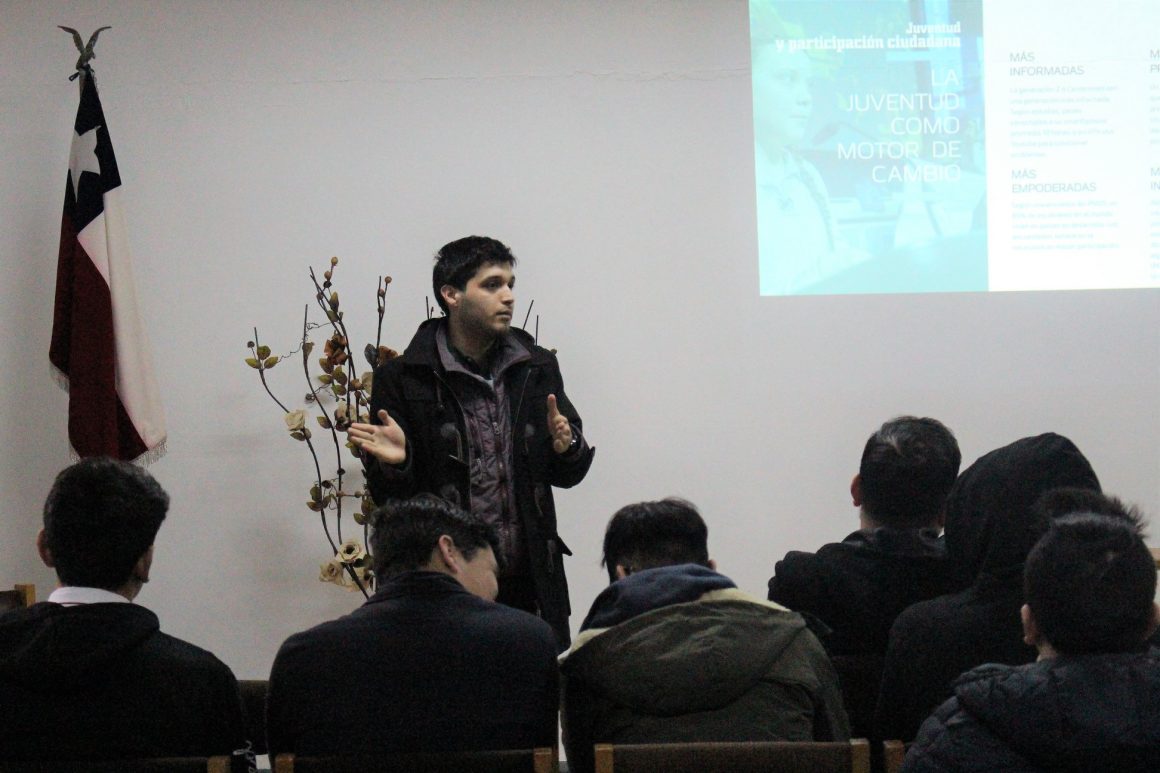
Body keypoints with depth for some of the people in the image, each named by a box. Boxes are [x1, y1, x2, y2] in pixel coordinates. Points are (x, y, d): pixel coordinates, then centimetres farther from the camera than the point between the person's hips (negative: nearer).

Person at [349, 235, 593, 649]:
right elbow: (389, 498, 2)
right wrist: (393, 464, -19)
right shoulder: (402, 379, -2)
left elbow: (567, 474, 14)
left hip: (531, 585, 3)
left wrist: (567, 449, -7)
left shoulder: (536, 368, 8)